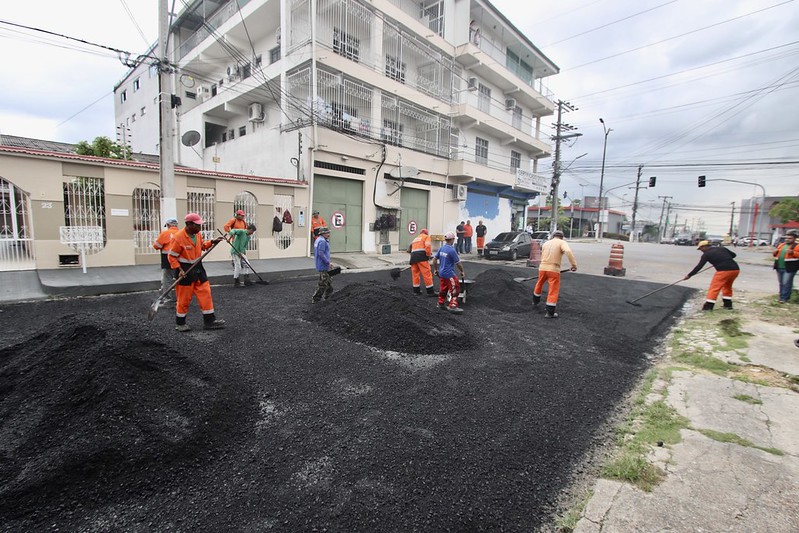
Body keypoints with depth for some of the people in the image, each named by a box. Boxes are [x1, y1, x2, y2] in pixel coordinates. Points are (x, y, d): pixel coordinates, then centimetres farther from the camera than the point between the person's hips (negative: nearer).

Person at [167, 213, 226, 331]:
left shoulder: (198, 234, 2)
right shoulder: (178, 238, -19)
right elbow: (172, 256, -12)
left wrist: (212, 242, 4)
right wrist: (179, 270, -20)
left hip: (198, 268, 7)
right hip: (185, 270, -7)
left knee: (205, 293, 3)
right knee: (184, 298, 4)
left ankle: (209, 321, 9)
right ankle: (180, 323, 22)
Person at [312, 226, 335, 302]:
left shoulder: (318, 240, 16)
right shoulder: (322, 241, -18)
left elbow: (315, 253, 21)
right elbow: (321, 254, -25)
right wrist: (328, 263, -21)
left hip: (320, 265, 11)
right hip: (323, 266, -11)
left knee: (329, 282, 18)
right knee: (323, 283, -3)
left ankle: (328, 296, 27)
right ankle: (316, 299, 4)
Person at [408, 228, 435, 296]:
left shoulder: (415, 239, 31)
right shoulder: (426, 237, 12)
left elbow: (410, 249, 24)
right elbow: (428, 246, -8)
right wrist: (429, 255, 1)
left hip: (413, 256, 7)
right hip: (422, 256, -7)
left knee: (415, 274, 14)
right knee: (427, 274, -5)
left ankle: (416, 290, 20)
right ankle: (430, 292, -5)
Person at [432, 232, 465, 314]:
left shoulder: (441, 248, 4)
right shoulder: (452, 250, -18)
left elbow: (434, 259, 11)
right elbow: (458, 263, -12)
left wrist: (436, 269, 23)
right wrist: (462, 271, 4)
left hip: (441, 273, 8)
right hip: (449, 274, -8)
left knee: (443, 289, 19)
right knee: (455, 289, -1)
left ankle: (441, 304, 29)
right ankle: (453, 306, -3)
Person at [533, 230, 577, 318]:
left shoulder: (546, 243, 15)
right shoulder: (562, 242, 0)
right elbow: (568, 251, -20)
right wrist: (574, 264, -19)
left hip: (542, 268, 5)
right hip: (554, 269, -5)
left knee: (539, 284, 27)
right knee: (554, 291, 1)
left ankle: (535, 301, 48)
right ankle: (550, 312, 1)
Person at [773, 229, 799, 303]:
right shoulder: (781, 245, 16)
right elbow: (776, 255, 24)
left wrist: (792, 252, -25)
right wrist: (775, 252, 4)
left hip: (789, 268, -6)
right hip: (779, 268, 6)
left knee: (786, 284, -7)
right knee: (781, 283, 13)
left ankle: (784, 298, -4)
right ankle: (781, 296, 21)